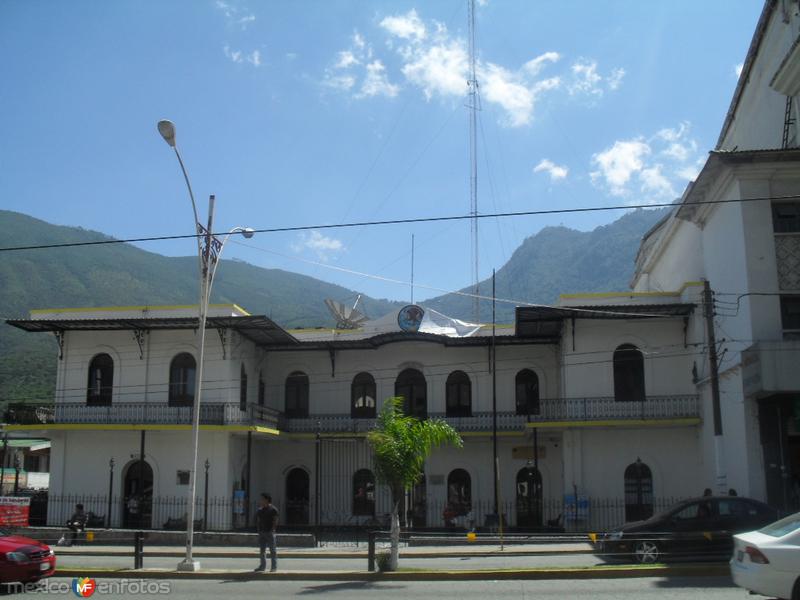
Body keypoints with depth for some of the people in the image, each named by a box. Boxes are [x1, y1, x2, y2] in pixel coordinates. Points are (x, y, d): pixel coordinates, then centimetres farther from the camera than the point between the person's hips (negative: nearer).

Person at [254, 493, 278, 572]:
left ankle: (274, 567, -2)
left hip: (270, 532, -6)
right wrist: (258, 529, 7)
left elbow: (275, 521, -8)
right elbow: (258, 520, 18)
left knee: (272, 550, -4)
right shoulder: (260, 510, 13)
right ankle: (262, 566, 15)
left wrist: (272, 530, -14)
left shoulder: (273, 509, -5)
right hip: (261, 532, 6)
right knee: (262, 550, 8)